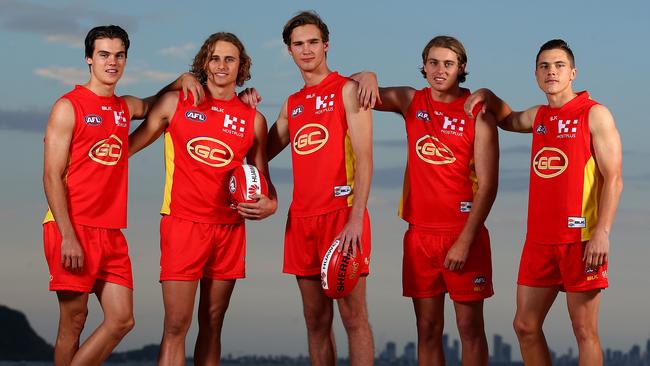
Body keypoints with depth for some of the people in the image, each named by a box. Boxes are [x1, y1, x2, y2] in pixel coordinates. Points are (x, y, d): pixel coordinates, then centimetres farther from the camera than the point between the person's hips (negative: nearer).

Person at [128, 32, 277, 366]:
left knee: (212, 324, 8)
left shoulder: (253, 120, 9)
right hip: (183, 223, -3)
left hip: (229, 228, 3)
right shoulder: (176, 104, 4)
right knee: (176, 326, -10)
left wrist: (270, 204, -4)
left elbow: (262, 177, 17)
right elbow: (128, 146, 8)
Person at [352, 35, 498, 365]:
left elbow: (488, 184, -9)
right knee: (427, 328, 6)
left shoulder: (477, 113, -5)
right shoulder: (410, 102, 8)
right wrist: (367, 77, -9)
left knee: (470, 327, 0)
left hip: (463, 233, -4)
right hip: (419, 234, 4)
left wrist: (466, 240, -16)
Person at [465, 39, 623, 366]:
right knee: (525, 325, 8)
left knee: (585, 331, -3)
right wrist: (489, 97, 17)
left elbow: (613, 179, -11)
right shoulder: (538, 116, 15)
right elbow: (508, 120, 38)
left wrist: (602, 232, -20)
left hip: (581, 239, -7)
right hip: (539, 240, 7)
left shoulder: (594, 115, -5)